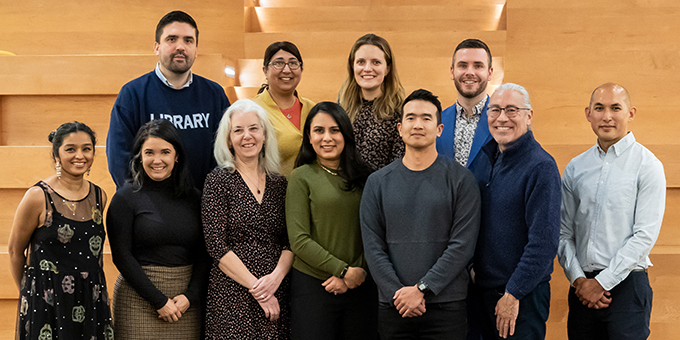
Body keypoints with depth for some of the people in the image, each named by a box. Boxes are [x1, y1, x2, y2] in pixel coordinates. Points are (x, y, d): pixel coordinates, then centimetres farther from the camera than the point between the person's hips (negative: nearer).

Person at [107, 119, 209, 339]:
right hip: (139, 300, -3)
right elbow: (121, 256, -8)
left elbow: (204, 254, 5)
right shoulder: (125, 198, -2)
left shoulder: (193, 198, 7)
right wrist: (159, 301, -12)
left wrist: (190, 296, -9)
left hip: (187, 298, 3)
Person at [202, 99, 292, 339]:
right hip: (232, 296, -3)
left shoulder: (279, 183, 10)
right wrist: (256, 288, -12)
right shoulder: (219, 180, -2)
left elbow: (290, 242, 7)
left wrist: (276, 276, -11)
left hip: (277, 295, 4)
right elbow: (217, 247, -9)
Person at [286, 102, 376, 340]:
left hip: (361, 285, 3)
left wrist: (360, 272, -10)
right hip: (313, 286, -3)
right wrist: (345, 271, -12)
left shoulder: (363, 175, 8)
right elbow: (299, 240, -9)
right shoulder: (302, 177, -2)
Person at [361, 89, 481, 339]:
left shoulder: (461, 180, 0)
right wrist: (397, 293, -10)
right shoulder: (378, 182, 7)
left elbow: (462, 245, -7)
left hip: (446, 307, -2)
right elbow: (373, 247, 2)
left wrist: (421, 289, -12)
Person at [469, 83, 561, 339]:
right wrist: (471, 270, 5)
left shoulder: (541, 167, -14)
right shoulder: (487, 157, 9)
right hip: (482, 290, 7)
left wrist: (513, 294, -17)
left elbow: (545, 241, -18)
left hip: (523, 297, -7)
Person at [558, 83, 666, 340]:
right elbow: (564, 232, 9)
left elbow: (645, 235, -10)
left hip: (627, 286, -4)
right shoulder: (575, 169, 9)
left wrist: (602, 282, -11)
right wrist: (577, 278, -5)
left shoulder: (647, 165, -4)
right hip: (582, 288, 4)